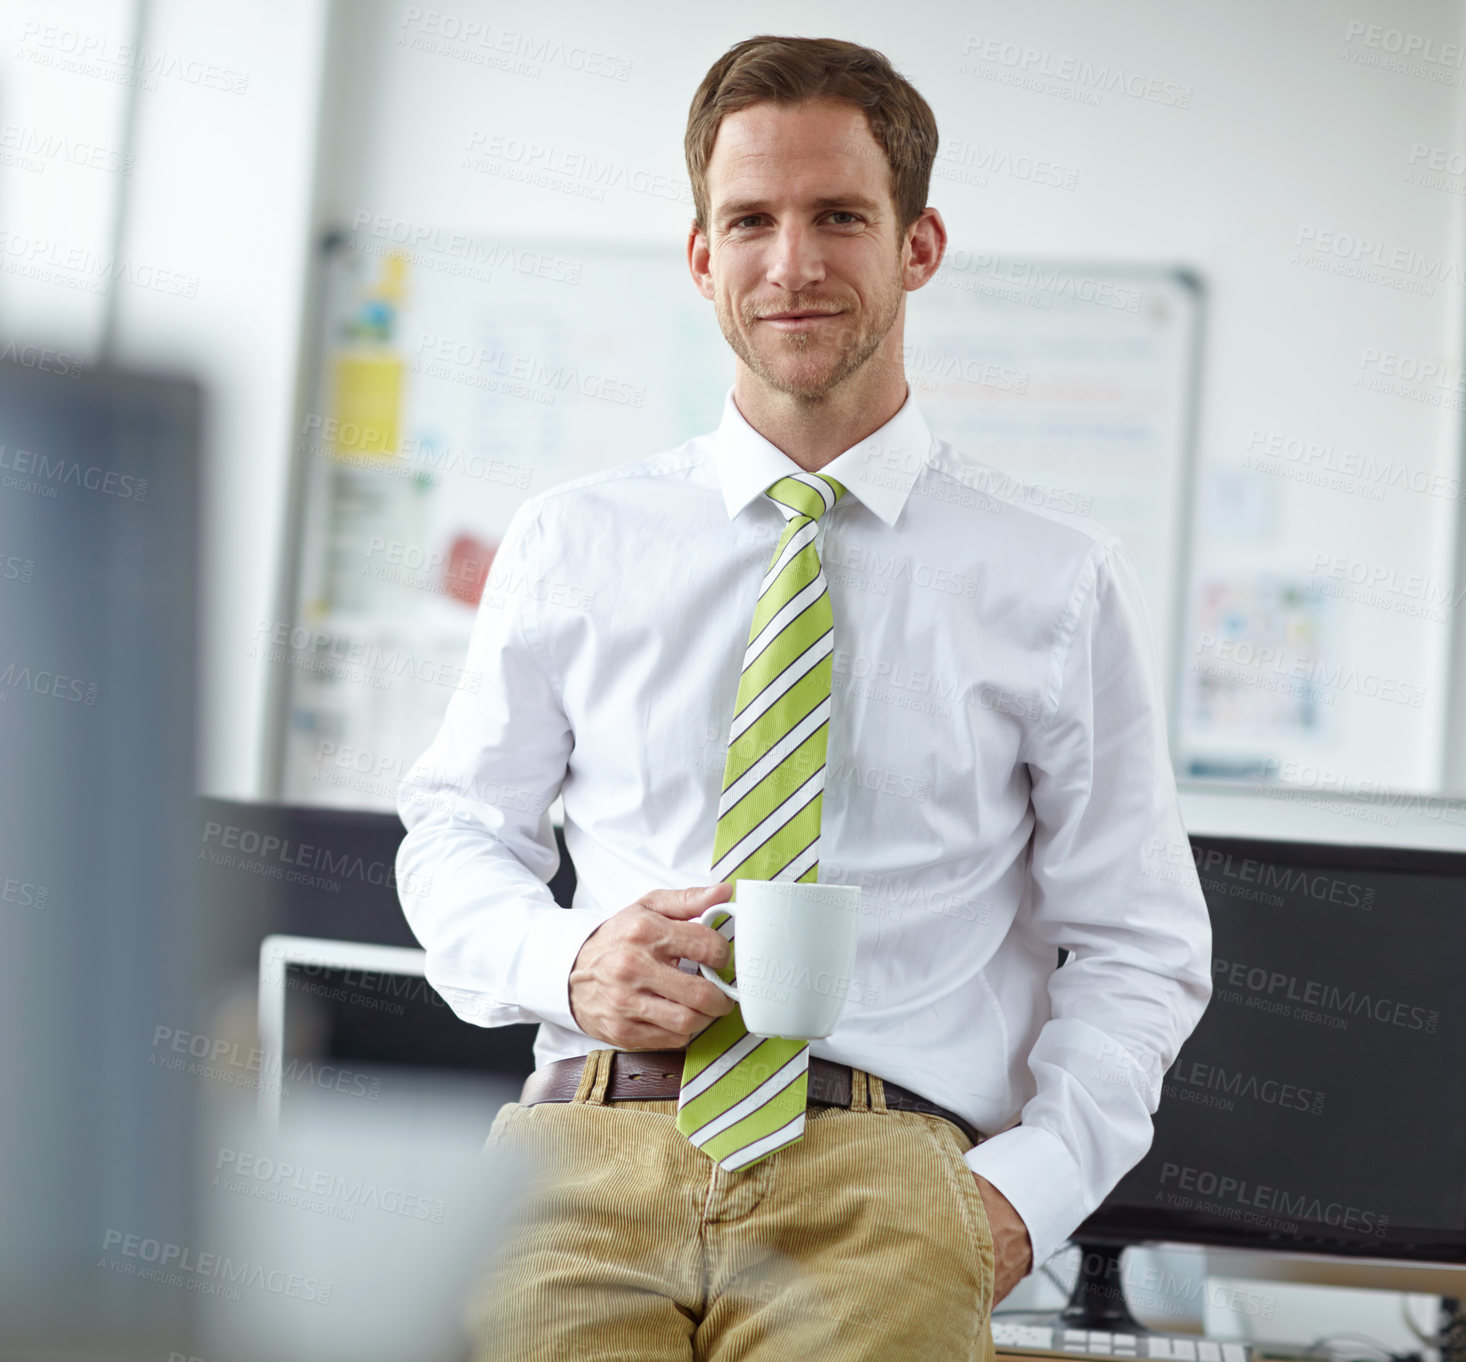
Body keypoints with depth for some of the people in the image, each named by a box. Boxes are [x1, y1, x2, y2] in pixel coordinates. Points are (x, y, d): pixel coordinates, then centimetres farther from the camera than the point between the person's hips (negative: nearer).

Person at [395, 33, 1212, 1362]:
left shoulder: (1062, 583, 9)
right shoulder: (571, 543, 13)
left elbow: (1136, 948, 11)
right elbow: (455, 830, 19)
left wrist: (1026, 1189, -5)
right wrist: (564, 962, -3)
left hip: (888, 1166, 0)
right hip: (589, 1142, 0)